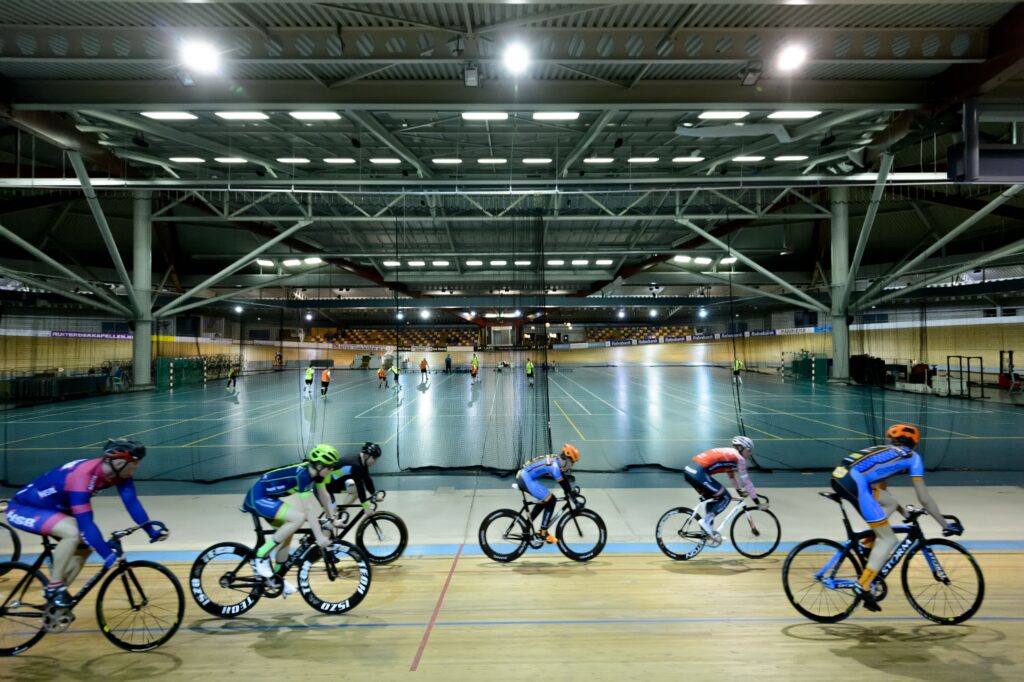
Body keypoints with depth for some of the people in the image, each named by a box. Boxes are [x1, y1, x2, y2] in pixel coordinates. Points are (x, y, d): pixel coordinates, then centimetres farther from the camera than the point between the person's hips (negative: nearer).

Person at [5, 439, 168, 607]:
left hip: (51, 507, 9)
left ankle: (54, 605, 14)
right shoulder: (82, 477, -37)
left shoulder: (118, 472, -15)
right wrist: (108, 555, -40)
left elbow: (132, 502, -15)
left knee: (85, 546, -1)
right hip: (22, 509, -8)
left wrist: (152, 530, -24)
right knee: (74, 533, -31)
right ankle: (54, 588, -12)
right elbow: (86, 524, -39)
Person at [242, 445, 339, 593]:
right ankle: (261, 556, -13)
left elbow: (324, 496, 11)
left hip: (267, 497, 10)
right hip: (257, 498, -10)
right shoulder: (302, 475, -27)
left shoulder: (315, 472, -2)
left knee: (287, 533, 12)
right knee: (299, 518, -25)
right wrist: (319, 536, -27)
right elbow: (309, 509, -29)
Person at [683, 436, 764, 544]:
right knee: (726, 497, 4)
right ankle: (706, 521, -4)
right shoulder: (738, 458, 4)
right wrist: (758, 502, 11)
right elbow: (746, 481, 4)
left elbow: (732, 475, 41)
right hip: (699, 473, -9)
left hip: (689, 470, 9)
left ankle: (709, 530, 23)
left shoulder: (729, 454, 29)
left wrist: (739, 491, 50)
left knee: (713, 498, 25)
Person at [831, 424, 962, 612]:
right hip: (853, 482, -7)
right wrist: (945, 525, 26)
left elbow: (881, 486, 44)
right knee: (888, 539, 5)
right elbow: (924, 498, 17)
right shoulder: (912, 456, 20)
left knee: (889, 503, 28)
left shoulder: (883, 451, 37)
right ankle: (863, 586, -1)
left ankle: (867, 547, 22)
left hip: (839, 476, 7)